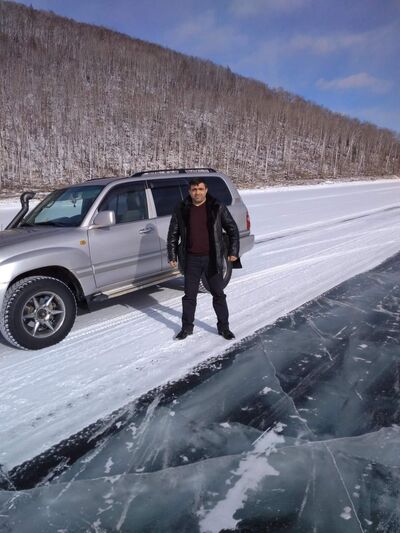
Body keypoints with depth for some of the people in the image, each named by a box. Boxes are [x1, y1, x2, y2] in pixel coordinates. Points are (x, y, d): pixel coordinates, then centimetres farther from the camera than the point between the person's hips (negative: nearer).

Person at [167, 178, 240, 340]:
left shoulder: (217, 208, -3)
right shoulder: (181, 209, 1)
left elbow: (232, 229, 3)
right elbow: (173, 234, 7)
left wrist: (233, 251, -3)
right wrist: (172, 256, 3)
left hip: (212, 259, -1)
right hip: (191, 259, 1)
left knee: (218, 294, 8)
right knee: (189, 295, 9)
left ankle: (223, 327, 23)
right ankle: (187, 327, 25)